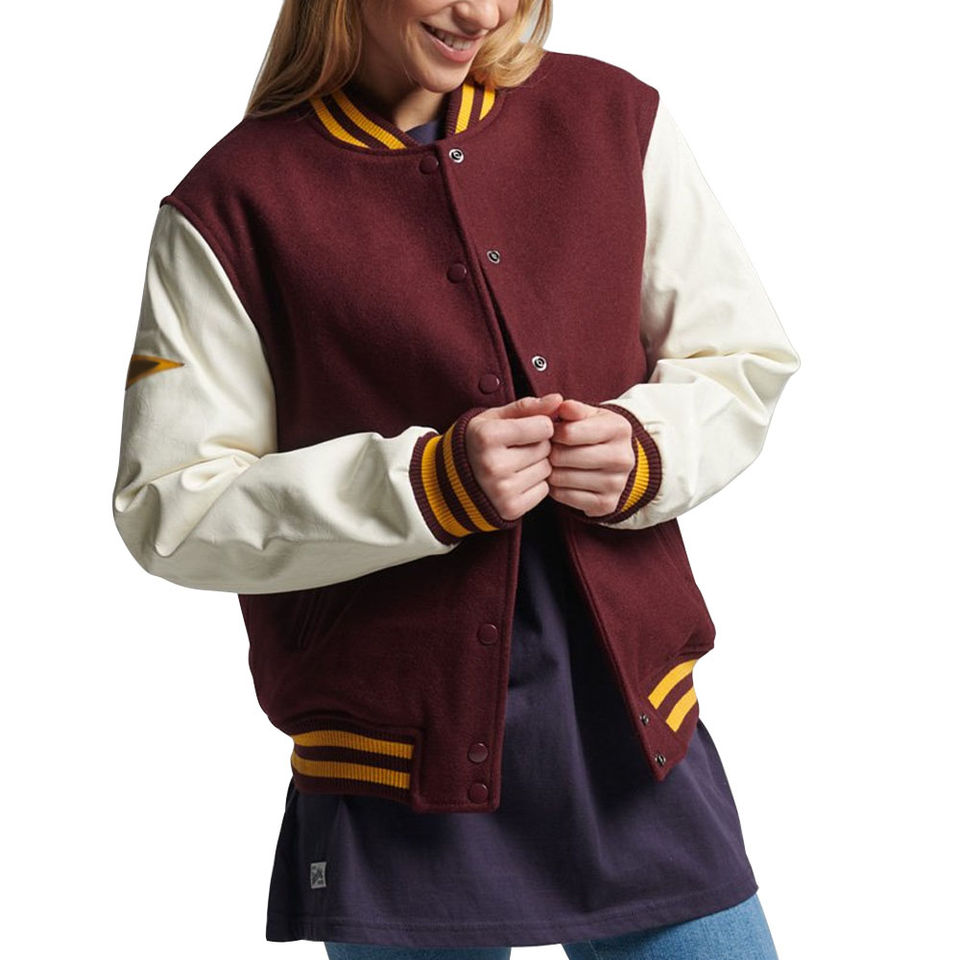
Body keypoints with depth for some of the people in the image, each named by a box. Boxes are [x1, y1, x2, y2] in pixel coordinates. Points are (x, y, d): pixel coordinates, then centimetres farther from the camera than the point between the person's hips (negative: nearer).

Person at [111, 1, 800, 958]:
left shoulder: (611, 118, 4)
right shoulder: (235, 205, -6)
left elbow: (745, 360, 11)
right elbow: (171, 507, -7)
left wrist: (647, 450, -11)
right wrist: (427, 486, -19)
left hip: (633, 718, 3)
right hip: (404, 750, -3)